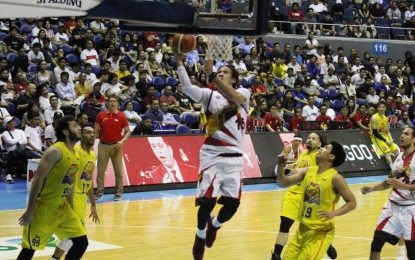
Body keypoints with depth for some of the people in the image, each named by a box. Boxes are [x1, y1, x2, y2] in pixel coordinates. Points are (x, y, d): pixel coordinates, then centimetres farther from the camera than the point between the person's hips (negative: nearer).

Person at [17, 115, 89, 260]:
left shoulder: (75, 156, 9)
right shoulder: (55, 151, -17)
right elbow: (37, 179, -19)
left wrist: (71, 210, 20)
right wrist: (30, 210, -20)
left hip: (62, 207, 8)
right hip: (43, 207, -8)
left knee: (81, 242, 4)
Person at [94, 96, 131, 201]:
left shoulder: (121, 116, -1)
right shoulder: (101, 115, 3)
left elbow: (128, 131, 3)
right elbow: (95, 130, 9)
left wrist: (123, 141, -13)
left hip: (116, 146, -1)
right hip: (103, 145, 1)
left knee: (118, 170, 1)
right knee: (101, 170, 2)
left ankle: (118, 193, 8)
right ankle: (99, 192, 9)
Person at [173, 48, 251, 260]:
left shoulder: (244, 94, 4)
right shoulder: (210, 94, 6)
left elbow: (234, 97, -21)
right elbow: (187, 88, -12)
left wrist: (211, 74, -30)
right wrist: (179, 61, -23)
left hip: (234, 157, 1)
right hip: (212, 155, -1)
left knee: (233, 203, -1)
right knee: (207, 200, -9)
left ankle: (214, 225, 32)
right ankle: (200, 235, 19)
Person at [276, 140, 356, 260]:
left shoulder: (335, 178, -13)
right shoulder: (308, 171, 3)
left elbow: (352, 203, -11)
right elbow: (284, 183, 4)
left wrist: (333, 213, -26)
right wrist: (281, 168, -15)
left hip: (321, 231, -6)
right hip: (303, 228, 7)